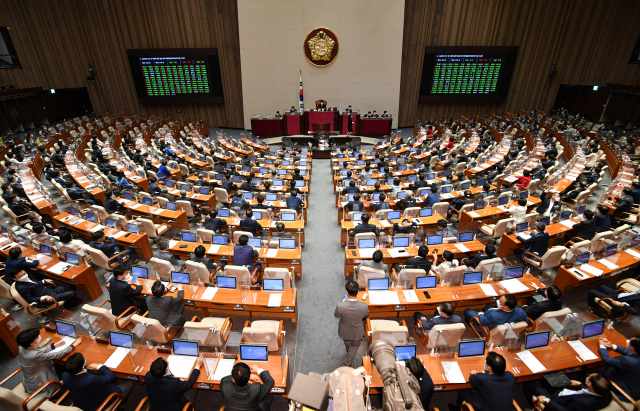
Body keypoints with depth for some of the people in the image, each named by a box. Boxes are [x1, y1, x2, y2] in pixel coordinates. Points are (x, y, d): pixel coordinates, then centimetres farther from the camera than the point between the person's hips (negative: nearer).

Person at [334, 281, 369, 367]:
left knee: (348, 346, 36)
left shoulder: (340, 306, -38)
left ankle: (349, 354, 65)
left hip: (345, 332, 1)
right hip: (357, 333, -1)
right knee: (354, 348, 31)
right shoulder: (364, 306, -35)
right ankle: (347, 364, 45)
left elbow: (336, 315, -13)